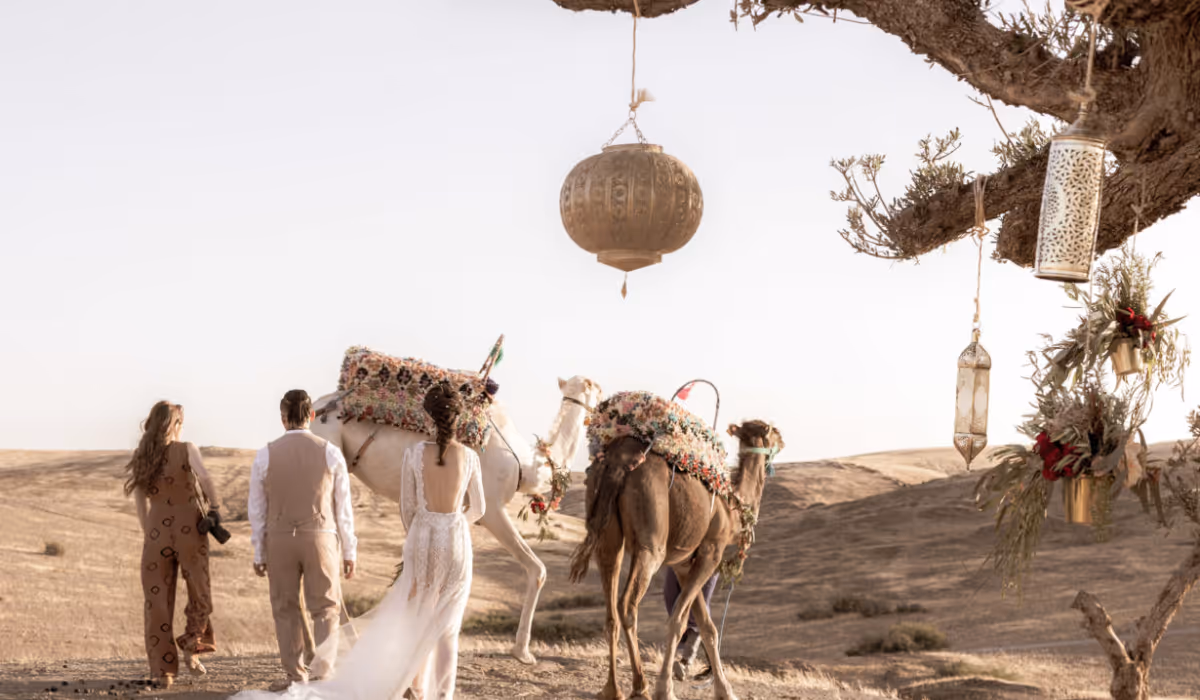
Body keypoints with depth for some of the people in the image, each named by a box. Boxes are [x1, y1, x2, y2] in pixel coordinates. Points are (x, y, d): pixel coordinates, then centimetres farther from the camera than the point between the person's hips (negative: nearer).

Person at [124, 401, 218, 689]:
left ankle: (162, 671, 4)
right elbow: (205, 478, -22)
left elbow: (140, 502, 11)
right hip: (189, 529, -3)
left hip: (157, 532, 3)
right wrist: (215, 507, -8)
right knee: (200, 592, 19)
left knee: (158, 602, 7)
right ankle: (190, 646, 3)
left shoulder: (141, 457, 8)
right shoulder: (187, 450, -5)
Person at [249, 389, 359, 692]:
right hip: (320, 540, -1)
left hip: (279, 541, 1)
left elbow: (257, 509, 1)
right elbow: (343, 507, -1)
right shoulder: (330, 452, -4)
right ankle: (322, 672, -7)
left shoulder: (265, 455, -3)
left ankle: (296, 677, 14)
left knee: (286, 610, 13)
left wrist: (259, 553, 10)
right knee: (326, 610, 8)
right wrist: (349, 551, 6)